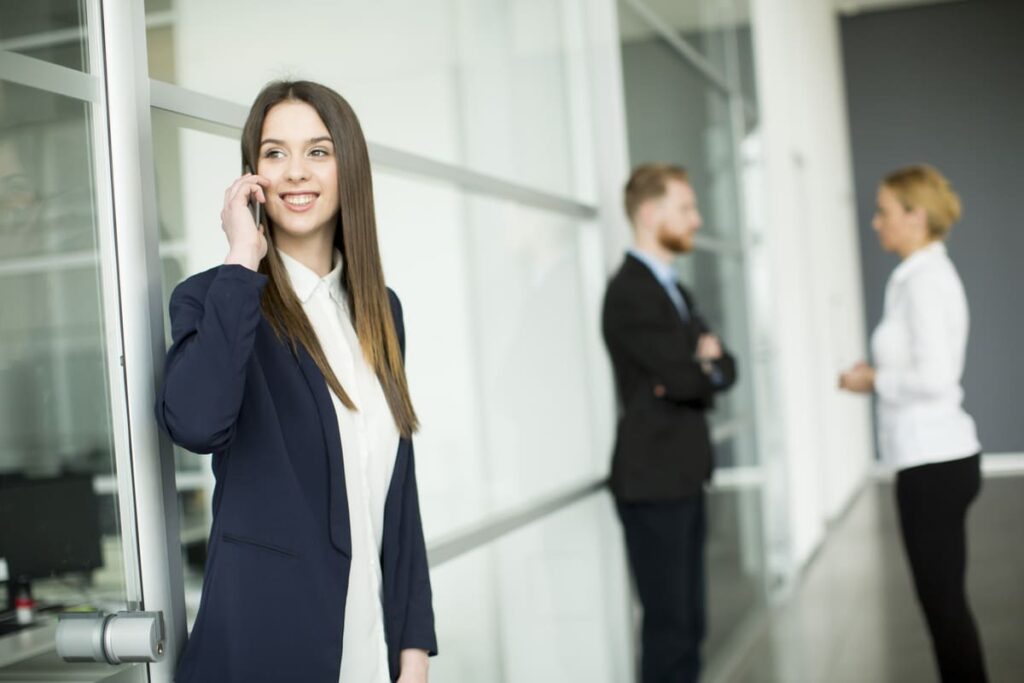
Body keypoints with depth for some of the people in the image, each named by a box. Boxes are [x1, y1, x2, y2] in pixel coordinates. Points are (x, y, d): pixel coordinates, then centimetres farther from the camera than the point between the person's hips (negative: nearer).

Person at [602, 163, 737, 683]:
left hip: (683, 476, 9)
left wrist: (699, 368, -9)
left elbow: (723, 369, 13)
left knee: (688, 621, 13)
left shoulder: (673, 289, 17)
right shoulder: (630, 291, -14)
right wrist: (705, 363, 1)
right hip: (652, 480, -9)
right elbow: (682, 376, -20)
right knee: (669, 624, -4)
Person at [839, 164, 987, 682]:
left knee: (942, 601, -3)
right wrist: (880, 375, 8)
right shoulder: (928, 275, 15)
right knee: (944, 600, 15)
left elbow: (935, 377, -22)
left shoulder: (925, 281, -15)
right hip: (941, 456, 10)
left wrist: (875, 380, -8)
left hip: (932, 463, -10)